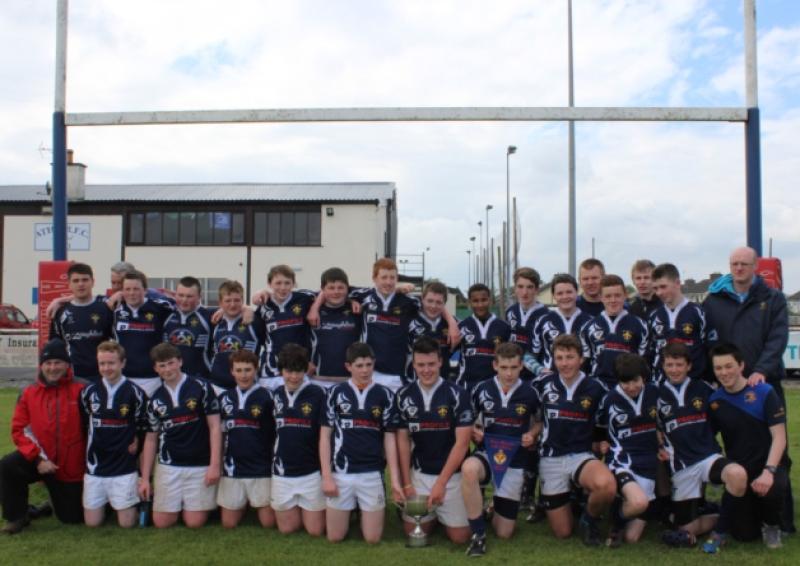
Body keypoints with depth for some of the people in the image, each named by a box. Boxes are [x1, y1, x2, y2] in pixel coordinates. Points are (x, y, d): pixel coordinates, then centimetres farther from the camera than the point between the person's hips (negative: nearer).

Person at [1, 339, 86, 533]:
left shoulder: (80, 391, -11)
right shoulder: (29, 393, -3)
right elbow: (20, 430, -5)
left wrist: (88, 463, -11)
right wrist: (38, 458, -17)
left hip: (71, 467, -1)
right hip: (39, 461, 1)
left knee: (72, 518, 8)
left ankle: (59, 500, 46)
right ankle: (17, 517, -6)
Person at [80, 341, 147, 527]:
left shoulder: (135, 393, -7)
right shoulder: (89, 392, 1)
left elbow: (143, 426, 4)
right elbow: (83, 423, 13)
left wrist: (135, 442, -4)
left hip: (124, 468, -3)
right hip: (94, 467, 3)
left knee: (127, 522, -4)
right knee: (92, 522, 3)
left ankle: (137, 501, 27)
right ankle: (107, 502, 33)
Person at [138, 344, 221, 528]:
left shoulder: (201, 388, -5)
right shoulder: (155, 399, 7)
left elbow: (214, 426, -6)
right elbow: (151, 439, 12)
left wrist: (215, 464, -13)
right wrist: (145, 478, 7)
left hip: (200, 466, -3)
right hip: (168, 466, 3)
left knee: (194, 523, -4)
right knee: (162, 522, 1)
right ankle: (177, 503, 31)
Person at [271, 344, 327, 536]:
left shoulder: (317, 394, -10)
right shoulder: (276, 395, 3)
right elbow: (272, 433, 12)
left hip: (311, 473, -3)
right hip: (282, 474, 3)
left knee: (316, 530, 4)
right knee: (287, 528, 11)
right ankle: (299, 509, 40)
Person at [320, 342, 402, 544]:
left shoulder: (385, 395, 1)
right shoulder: (336, 393, 0)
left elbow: (389, 438, 3)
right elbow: (325, 436, 2)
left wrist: (395, 479, -4)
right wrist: (326, 476, -5)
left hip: (372, 473, 0)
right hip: (340, 472, 0)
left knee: (373, 538, 3)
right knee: (335, 536, 5)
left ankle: (363, 510, 33)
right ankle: (351, 509, 35)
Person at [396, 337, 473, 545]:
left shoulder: (457, 395, -12)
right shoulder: (404, 396, -2)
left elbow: (462, 443, -13)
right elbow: (403, 440, 2)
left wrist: (441, 482, -16)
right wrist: (407, 483, -3)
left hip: (452, 473, -3)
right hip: (419, 473, 3)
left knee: (459, 536, -3)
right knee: (414, 531, 2)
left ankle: (443, 514, 29)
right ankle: (434, 513, 32)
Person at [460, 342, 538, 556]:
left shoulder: (530, 393, -6)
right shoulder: (481, 389, -5)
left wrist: (532, 435, -9)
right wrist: (473, 432, -11)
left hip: (514, 462, 1)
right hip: (486, 454, 0)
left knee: (504, 533, 2)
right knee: (468, 468, -40)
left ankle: (495, 510, 40)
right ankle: (478, 533, -21)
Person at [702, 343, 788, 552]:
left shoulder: (764, 393, -9)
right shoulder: (714, 401, 1)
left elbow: (779, 437, -12)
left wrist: (768, 470, -26)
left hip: (768, 467, -2)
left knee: (771, 490, -37)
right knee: (744, 535, -6)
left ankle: (771, 525, -2)